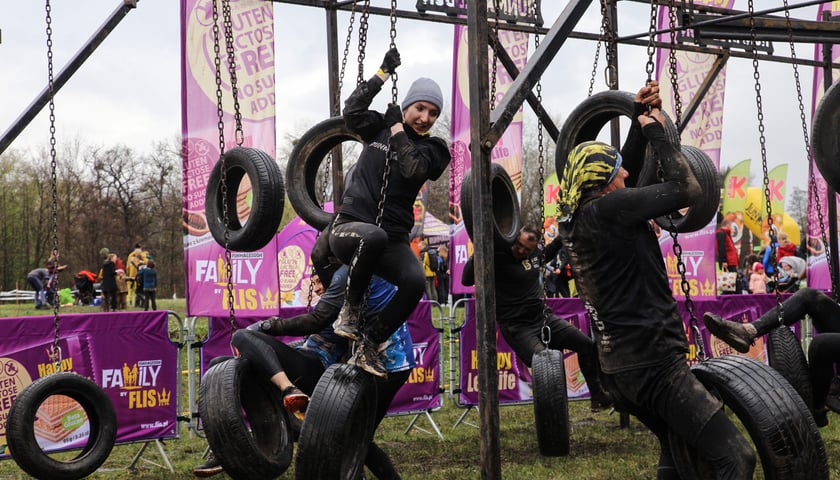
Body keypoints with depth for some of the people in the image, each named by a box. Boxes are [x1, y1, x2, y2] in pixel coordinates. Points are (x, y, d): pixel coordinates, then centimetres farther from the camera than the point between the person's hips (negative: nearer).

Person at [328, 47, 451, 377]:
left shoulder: (431, 148, 9)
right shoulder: (378, 128, 12)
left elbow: (414, 169, -12)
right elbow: (352, 109, -6)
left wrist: (398, 130, -4)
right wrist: (384, 73, -6)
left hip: (391, 240, 2)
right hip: (350, 227, -2)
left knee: (415, 281, -28)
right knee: (374, 236, -40)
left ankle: (368, 344, -11)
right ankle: (351, 307, -16)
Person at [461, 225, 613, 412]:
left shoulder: (534, 252, 5)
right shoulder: (498, 257, -16)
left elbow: (547, 254, 33)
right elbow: (467, 280, -27)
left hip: (544, 318, 7)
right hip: (517, 327, -7)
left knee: (587, 345, 6)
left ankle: (598, 398, 22)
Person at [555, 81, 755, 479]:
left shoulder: (573, 217, 11)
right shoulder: (606, 209, -15)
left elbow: (626, 172, 27)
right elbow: (687, 190, -14)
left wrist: (639, 122, 21)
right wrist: (656, 132, -2)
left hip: (617, 367, 10)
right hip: (653, 363, -10)